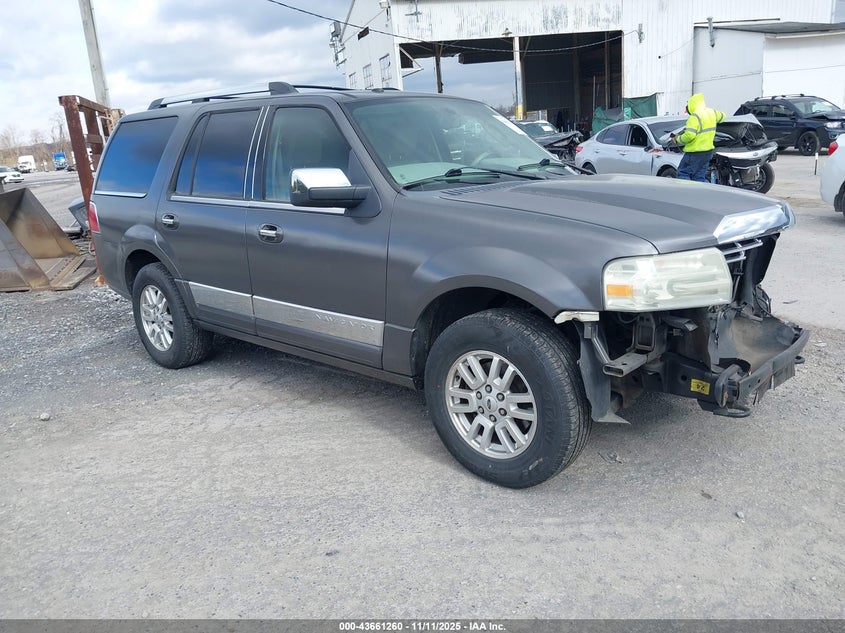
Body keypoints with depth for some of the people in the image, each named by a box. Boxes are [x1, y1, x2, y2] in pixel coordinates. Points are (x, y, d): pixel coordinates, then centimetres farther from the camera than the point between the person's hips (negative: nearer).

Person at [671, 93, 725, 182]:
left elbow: (689, 135, -27)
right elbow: (722, 116, 33)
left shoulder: (695, 117, -17)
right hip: (708, 150, 9)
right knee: (700, 177, 12)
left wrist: (678, 139, -11)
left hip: (695, 152, -9)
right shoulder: (712, 113, 11)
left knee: (683, 174, -4)